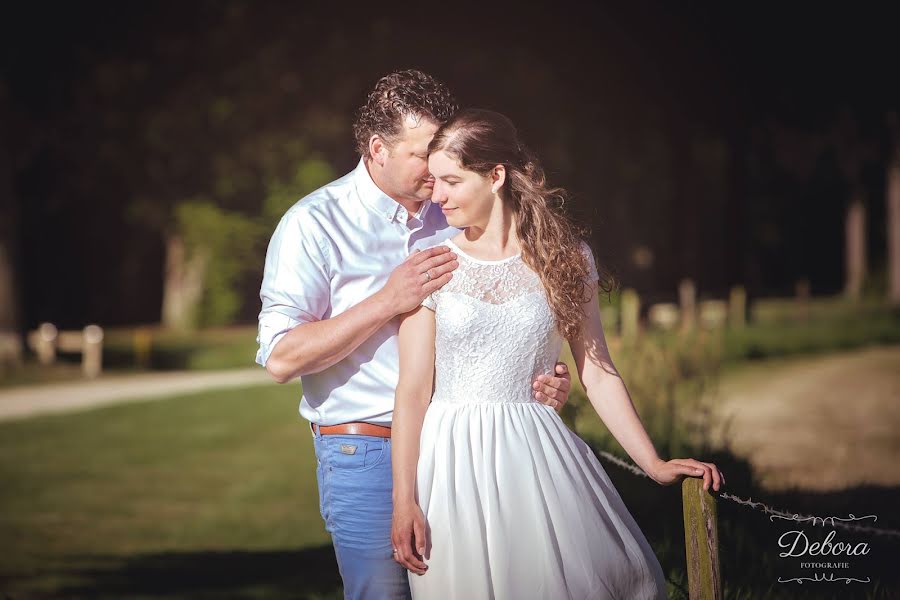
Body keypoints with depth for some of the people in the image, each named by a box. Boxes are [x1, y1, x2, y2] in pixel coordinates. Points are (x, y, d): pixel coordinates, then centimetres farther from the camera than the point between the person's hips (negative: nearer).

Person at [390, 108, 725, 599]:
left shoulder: (565, 257, 3)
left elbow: (598, 373, 6)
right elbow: (413, 391, -2)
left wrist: (654, 464, 0)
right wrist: (404, 501, -8)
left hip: (538, 456, 1)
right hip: (455, 461, -1)